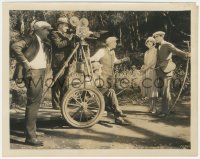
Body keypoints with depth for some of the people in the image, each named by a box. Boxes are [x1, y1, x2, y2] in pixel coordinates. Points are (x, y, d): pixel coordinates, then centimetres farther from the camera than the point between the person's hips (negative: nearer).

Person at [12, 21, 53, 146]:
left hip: (41, 73, 9)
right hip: (32, 73, -9)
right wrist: (25, 62, -21)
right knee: (33, 101, -12)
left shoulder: (44, 43, 16)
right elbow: (15, 46, -22)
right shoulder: (31, 40, -9)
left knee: (35, 101, 17)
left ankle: (31, 130, 31)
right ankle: (30, 136, -9)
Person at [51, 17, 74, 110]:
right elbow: (58, 45, -17)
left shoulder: (67, 35, 20)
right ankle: (56, 104, 0)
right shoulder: (54, 34, -1)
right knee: (57, 84, -5)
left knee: (64, 84, 9)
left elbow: (71, 46, 14)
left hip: (66, 62, 7)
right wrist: (69, 40, -18)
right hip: (58, 63, -7)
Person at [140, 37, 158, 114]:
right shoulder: (146, 52, 20)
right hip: (146, 72, 7)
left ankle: (154, 107, -7)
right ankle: (151, 106, 9)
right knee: (148, 88, 3)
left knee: (153, 88, -9)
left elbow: (154, 62, -10)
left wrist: (146, 68, -12)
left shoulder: (155, 50, -1)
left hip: (152, 71, -7)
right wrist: (143, 68, 1)